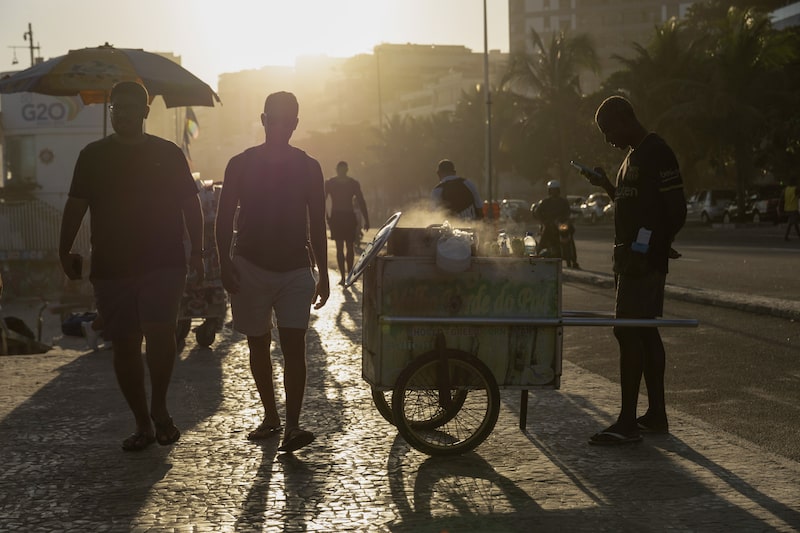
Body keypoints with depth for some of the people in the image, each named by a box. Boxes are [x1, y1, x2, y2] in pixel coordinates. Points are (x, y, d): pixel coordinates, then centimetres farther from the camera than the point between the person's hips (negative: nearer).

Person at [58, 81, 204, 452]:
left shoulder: (168, 154, 6)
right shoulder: (93, 155, 9)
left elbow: (190, 204, 8)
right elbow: (76, 205, 8)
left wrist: (197, 250, 0)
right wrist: (65, 251, 1)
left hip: (163, 264, -2)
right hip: (110, 266, 2)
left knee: (159, 331, -21)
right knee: (124, 346, 3)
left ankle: (159, 408, 1)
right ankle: (143, 424, 15)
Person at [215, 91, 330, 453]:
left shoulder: (308, 167, 5)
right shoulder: (241, 164, 2)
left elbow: (317, 224, 10)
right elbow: (224, 218, 3)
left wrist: (323, 274, 8)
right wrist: (224, 262, -10)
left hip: (296, 268, 0)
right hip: (250, 267, 1)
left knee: (294, 344, -11)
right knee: (258, 345, 8)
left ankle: (292, 426, -15)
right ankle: (270, 417, 20)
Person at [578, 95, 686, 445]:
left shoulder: (657, 154, -14)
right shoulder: (634, 156, 17)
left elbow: (676, 212, -18)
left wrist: (648, 251, -19)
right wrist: (606, 185, 16)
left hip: (643, 262, -10)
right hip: (631, 261, 10)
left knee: (628, 333, -11)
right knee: (644, 333, 12)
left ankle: (628, 423, -9)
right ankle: (656, 414, 19)